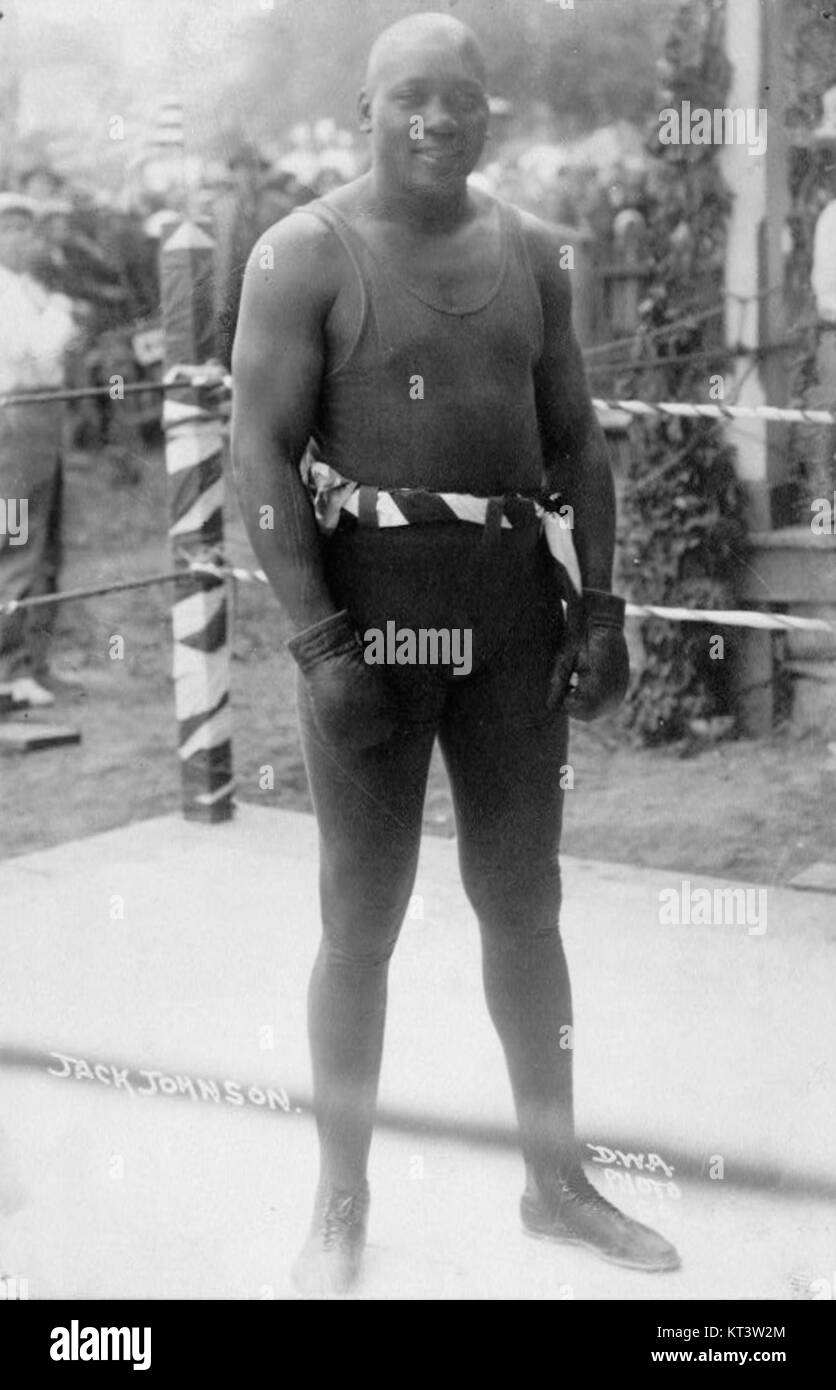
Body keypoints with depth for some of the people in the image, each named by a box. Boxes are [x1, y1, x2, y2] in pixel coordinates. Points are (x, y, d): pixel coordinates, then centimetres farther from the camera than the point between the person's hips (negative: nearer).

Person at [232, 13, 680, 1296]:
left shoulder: (530, 253, 11)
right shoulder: (308, 254, -4)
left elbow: (575, 435, 14)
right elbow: (262, 451, -10)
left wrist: (600, 601, 4)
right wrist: (318, 635, -18)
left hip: (514, 589, 5)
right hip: (373, 588, -4)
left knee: (526, 905, 12)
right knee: (362, 917, 2)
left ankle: (558, 1182, 26)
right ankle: (341, 1207, 16)